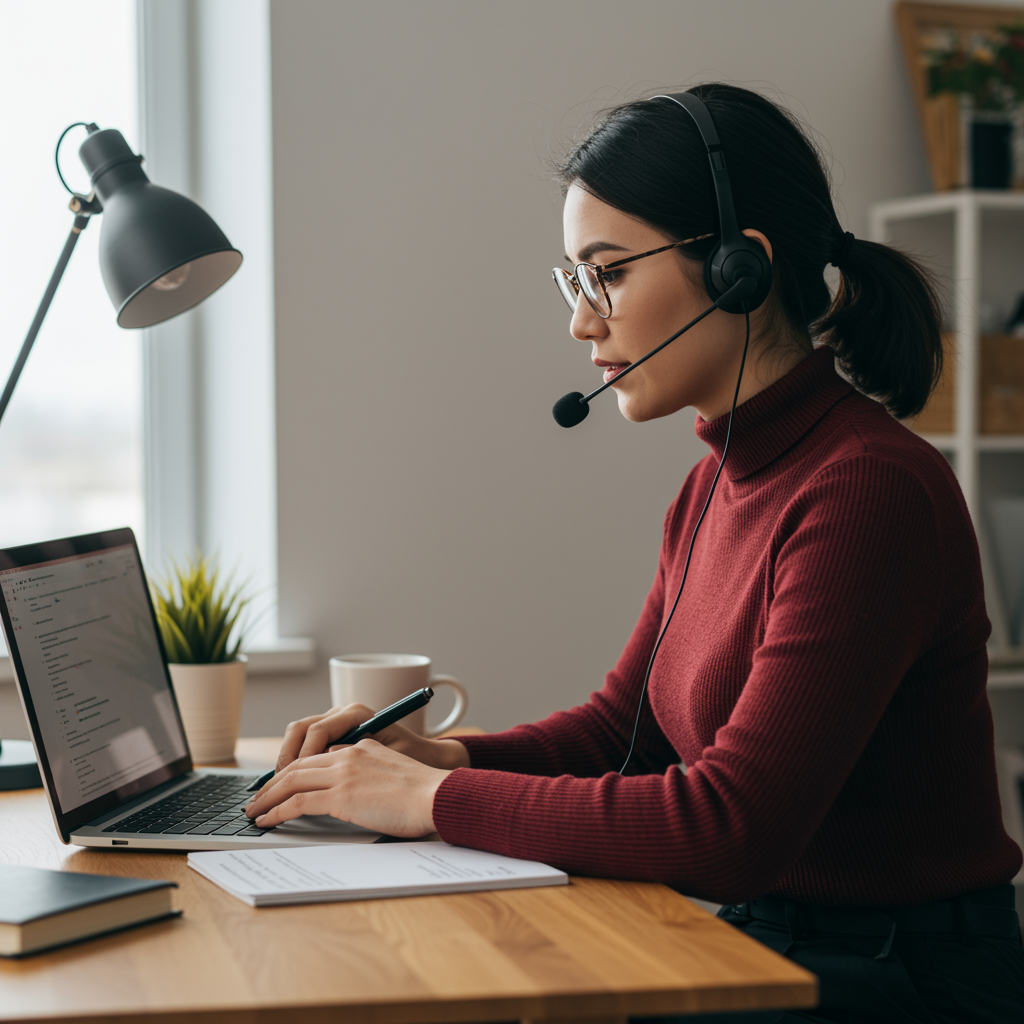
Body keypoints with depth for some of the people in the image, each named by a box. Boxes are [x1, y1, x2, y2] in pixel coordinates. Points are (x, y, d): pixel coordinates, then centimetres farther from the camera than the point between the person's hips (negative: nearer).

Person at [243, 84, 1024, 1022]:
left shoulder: (868, 489, -22)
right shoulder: (715, 488, 7)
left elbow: (731, 827, -26)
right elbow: (622, 725, 16)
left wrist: (441, 799, -18)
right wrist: (443, 757, -2)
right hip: (762, 942, 7)